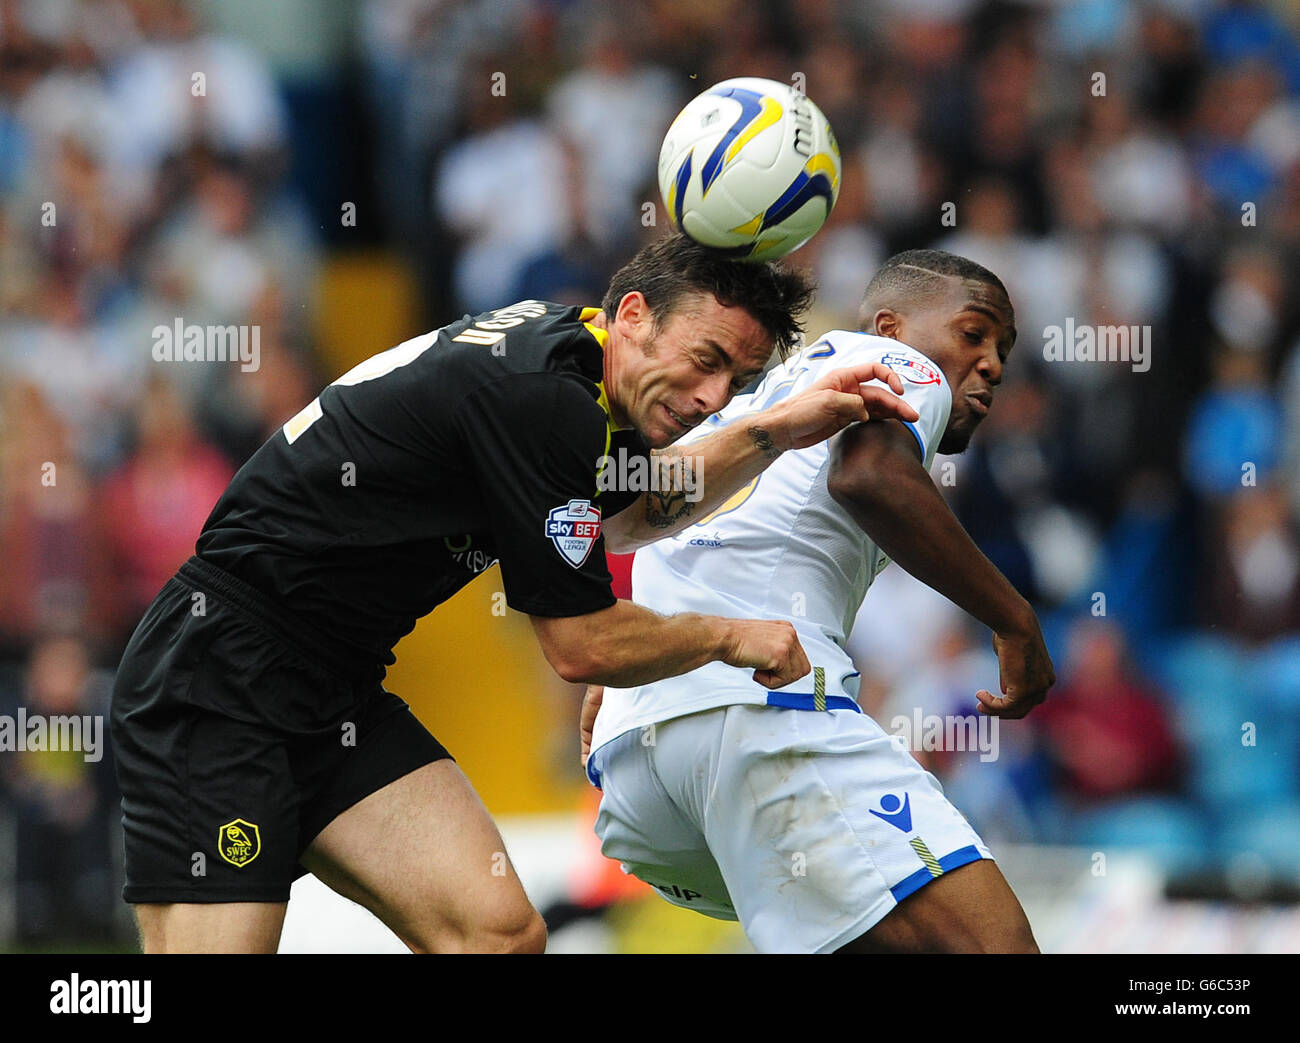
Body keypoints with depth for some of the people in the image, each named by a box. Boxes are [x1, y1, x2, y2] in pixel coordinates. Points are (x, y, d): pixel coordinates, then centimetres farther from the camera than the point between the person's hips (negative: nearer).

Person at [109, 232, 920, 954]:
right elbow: (584, 645, -15)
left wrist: (774, 434, 21)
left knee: (501, 932, -7)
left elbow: (629, 514, 32)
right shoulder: (540, 395, -21)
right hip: (216, 680, -10)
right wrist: (730, 637, 2)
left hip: (335, 701, 10)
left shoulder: (558, 349, 8)